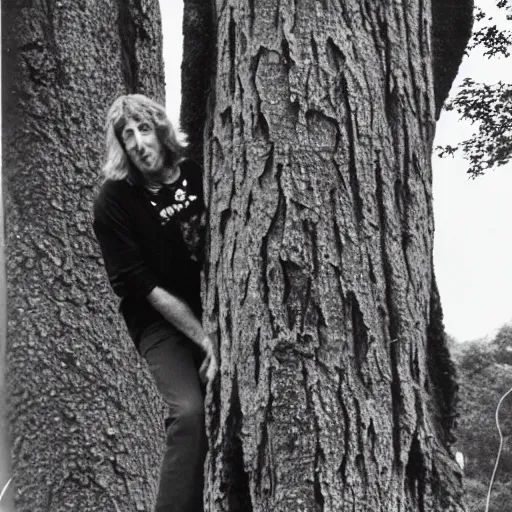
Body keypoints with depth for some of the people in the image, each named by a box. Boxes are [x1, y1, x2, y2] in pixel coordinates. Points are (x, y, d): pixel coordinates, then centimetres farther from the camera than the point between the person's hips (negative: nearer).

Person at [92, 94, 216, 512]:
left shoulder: (197, 174, -2)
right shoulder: (113, 200, -11)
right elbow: (146, 287, -13)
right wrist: (204, 339, -18)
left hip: (215, 307, 4)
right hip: (160, 320, -3)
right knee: (189, 410, -24)